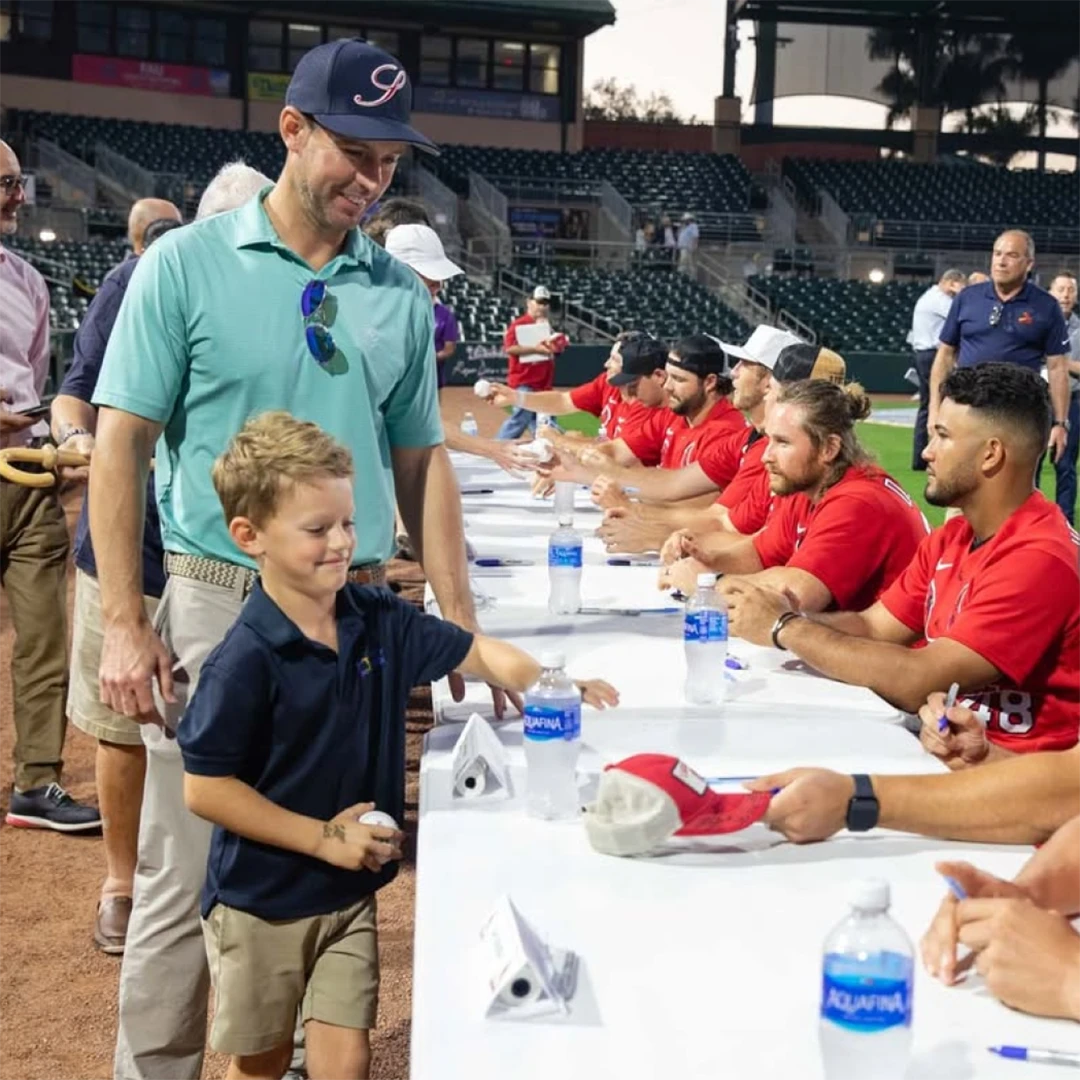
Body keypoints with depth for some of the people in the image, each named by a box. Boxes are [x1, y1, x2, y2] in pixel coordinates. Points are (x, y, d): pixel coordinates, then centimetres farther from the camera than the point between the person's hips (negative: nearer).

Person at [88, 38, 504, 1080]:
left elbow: (421, 463, 12)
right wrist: (125, 625, -10)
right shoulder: (186, 264, -2)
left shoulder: (399, 292, 8)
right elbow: (120, 446, -3)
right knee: (187, 878, 2)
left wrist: (461, 626, 7)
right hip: (217, 606, -3)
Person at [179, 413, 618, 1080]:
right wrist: (323, 837, -19)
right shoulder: (245, 661, -24)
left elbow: (478, 652, 3)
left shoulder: (381, 621, -6)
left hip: (351, 895, 4)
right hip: (260, 903, -4)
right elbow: (204, 790, -20)